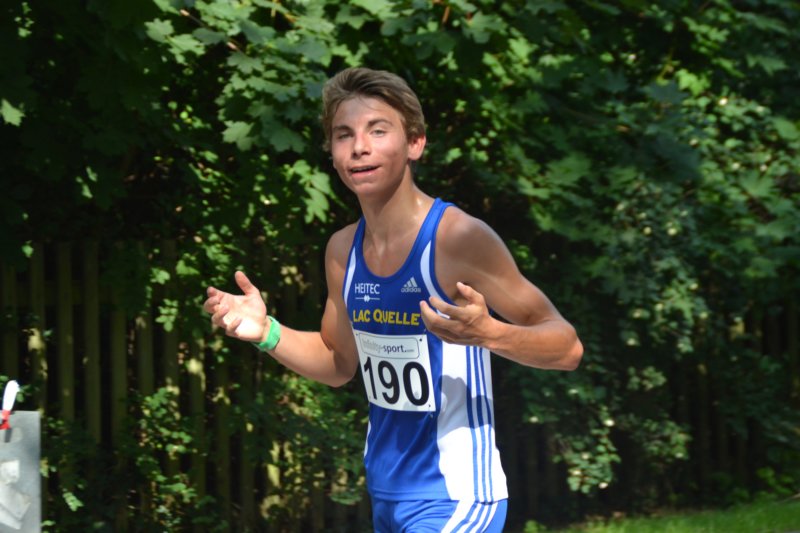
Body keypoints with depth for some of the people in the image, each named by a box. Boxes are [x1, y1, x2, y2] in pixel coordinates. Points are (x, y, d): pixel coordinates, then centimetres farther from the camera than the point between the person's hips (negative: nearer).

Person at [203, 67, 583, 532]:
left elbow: (567, 347, -15)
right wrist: (267, 333, 1)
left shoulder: (459, 238, -17)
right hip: (385, 494, 8)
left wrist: (487, 333, -34)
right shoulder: (343, 250, 4)